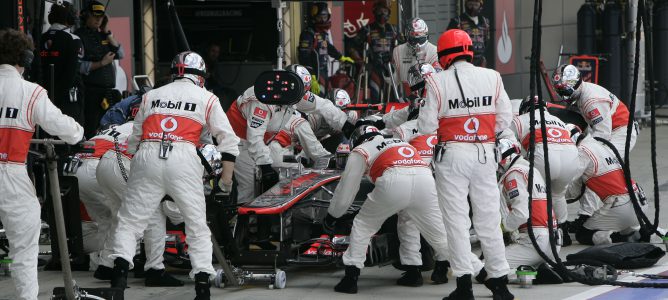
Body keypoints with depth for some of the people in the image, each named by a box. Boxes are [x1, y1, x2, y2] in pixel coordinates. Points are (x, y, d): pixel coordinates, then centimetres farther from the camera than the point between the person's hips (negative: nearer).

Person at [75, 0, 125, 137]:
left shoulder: (103, 35, 17)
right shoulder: (80, 35, -3)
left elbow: (121, 54, 7)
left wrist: (108, 33, 3)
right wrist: (101, 63, -13)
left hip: (108, 89, 6)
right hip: (90, 90, -6)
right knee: (90, 128, -9)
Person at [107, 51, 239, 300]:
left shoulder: (151, 96, 24)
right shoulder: (206, 98, 17)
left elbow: (133, 140, 24)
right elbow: (228, 138, 11)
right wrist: (226, 176, 14)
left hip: (147, 157, 2)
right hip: (183, 158, -1)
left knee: (129, 220, 8)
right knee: (197, 224, 9)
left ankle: (120, 268, -10)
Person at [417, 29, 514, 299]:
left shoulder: (437, 82, -9)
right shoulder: (492, 77, -1)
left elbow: (426, 126, -8)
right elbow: (504, 119, 2)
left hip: (452, 155, -3)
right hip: (484, 153, 3)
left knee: (457, 219, 3)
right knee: (489, 218, 11)